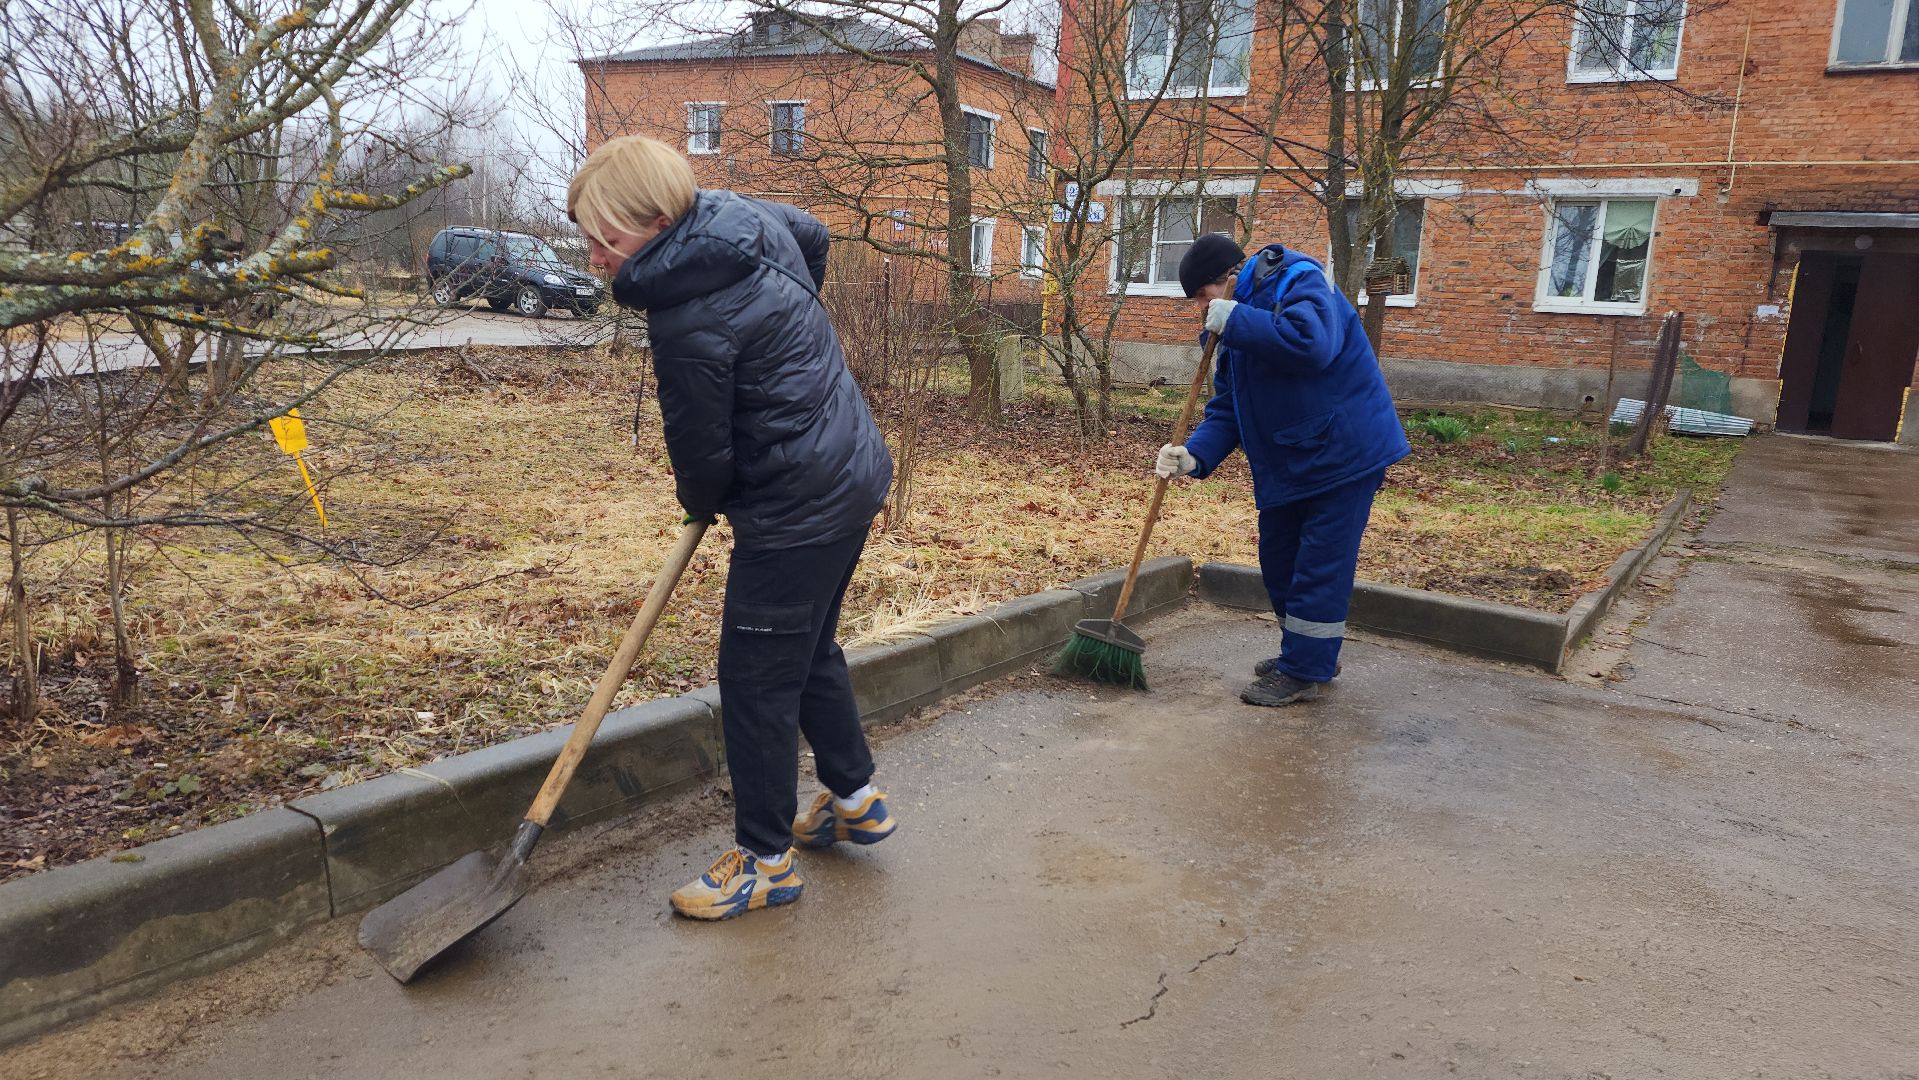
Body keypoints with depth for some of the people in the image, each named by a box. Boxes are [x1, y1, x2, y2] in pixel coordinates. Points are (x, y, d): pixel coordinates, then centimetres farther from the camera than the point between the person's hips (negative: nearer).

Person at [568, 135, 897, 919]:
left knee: (757, 680, 3)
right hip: (856, 472, 10)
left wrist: (700, 503, 9)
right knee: (811, 650, 23)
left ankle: (766, 861, 17)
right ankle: (855, 799, 38)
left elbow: (702, 450, -14)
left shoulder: (687, 322, -24)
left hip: (797, 509, -10)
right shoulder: (746, 215, 0)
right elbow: (816, 237, 22)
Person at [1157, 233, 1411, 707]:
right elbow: (1226, 410, 5)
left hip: (1345, 453, -9)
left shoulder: (1300, 281, -17)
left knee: (1319, 565, -4)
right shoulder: (1239, 329, 9)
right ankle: (1305, 654, 32)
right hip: (1288, 463, 9)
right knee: (1279, 559, 15)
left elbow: (1313, 343, -38)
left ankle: (1303, 672, 8)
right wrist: (1194, 455, -13)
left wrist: (1235, 320, -28)